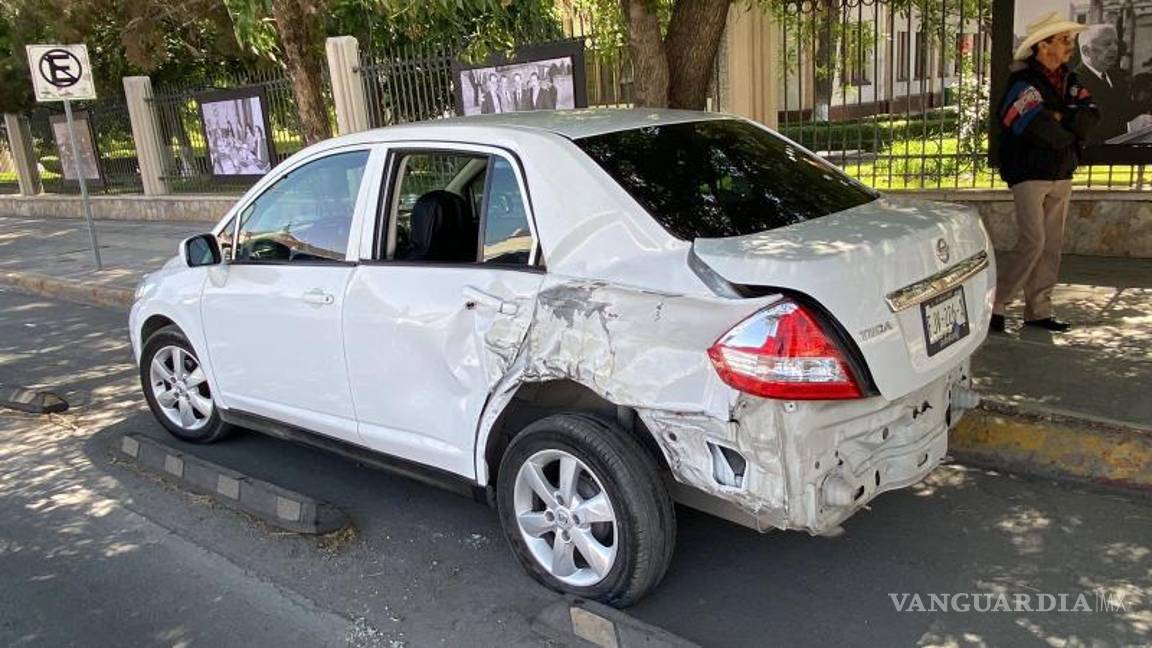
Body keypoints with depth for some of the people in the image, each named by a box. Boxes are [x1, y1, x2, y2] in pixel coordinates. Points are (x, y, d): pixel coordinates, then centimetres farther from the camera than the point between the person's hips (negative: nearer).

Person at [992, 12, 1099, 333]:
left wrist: (1060, 118, -15)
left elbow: (1091, 115, 0)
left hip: (1061, 175, 7)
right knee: (1033, 242, -14)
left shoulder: (1068, 82, 13)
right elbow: (1045, 133, -21)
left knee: (1052, 246, 7)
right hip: (1029, 175, -7)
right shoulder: (1023, 83, -11)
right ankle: (996, 303, -4)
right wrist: (1072, 129, -4)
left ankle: (1038, 310, 12)